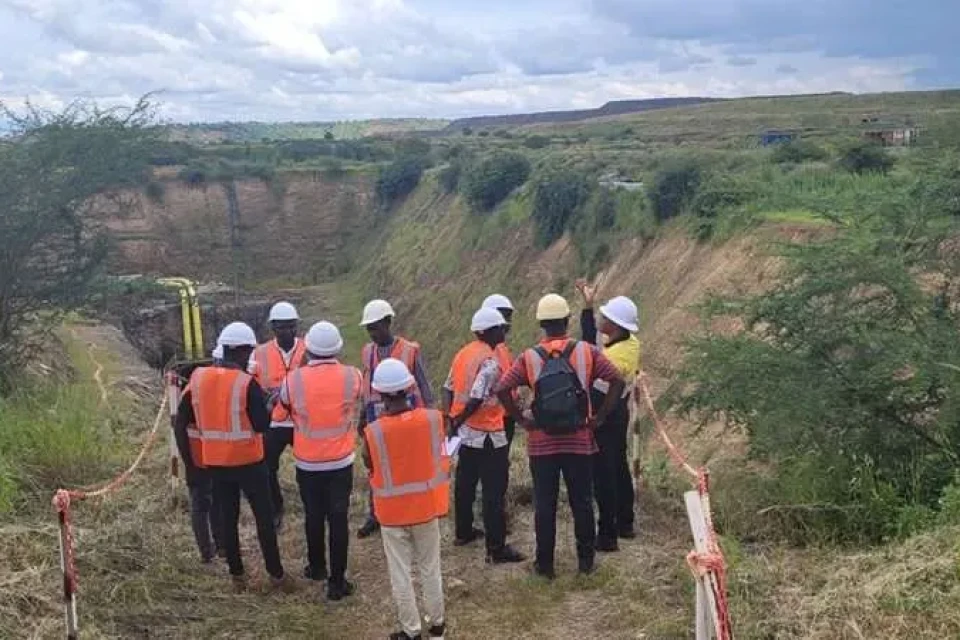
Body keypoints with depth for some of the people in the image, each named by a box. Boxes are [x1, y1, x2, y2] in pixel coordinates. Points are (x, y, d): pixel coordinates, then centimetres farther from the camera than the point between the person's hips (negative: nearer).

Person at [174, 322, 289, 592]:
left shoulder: (198, 378, -2)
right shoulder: (247, 383, -17)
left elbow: (180, 423, 2)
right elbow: (262, 425, -16)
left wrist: (187, 458, 10)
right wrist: (271, 403, 1)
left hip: (215, 462, 4)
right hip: (248, 461, -4)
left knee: (228, 518, 15)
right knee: (264, 517, 9)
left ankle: (237, 575, 22)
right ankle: (276, 573, 16)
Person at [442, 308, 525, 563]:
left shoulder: (463, 353, 6)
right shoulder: (490, 360, -19)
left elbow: (448, 388, 6)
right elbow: (476, 398, -25)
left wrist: (451, 418, 4)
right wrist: (458, 422, -13)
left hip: (465, 433, 9)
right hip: (487, 435, -9)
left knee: (465, 484, 21)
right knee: (494, 492, -3)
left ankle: (463, 532, 35)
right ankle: (497, 549, 1)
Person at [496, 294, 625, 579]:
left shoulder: (529, 357, -6)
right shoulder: (587, 352, -5)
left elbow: (502, 389, -14)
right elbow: (617, 381, -10)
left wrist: (521, 419, -4)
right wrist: (601, 416, -4)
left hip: (542, 443, 0)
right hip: (580, 441, 0)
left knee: (544, 504, 9)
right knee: (582, 502, 13)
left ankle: (545, 564, 17)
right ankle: (586, 560, 23)